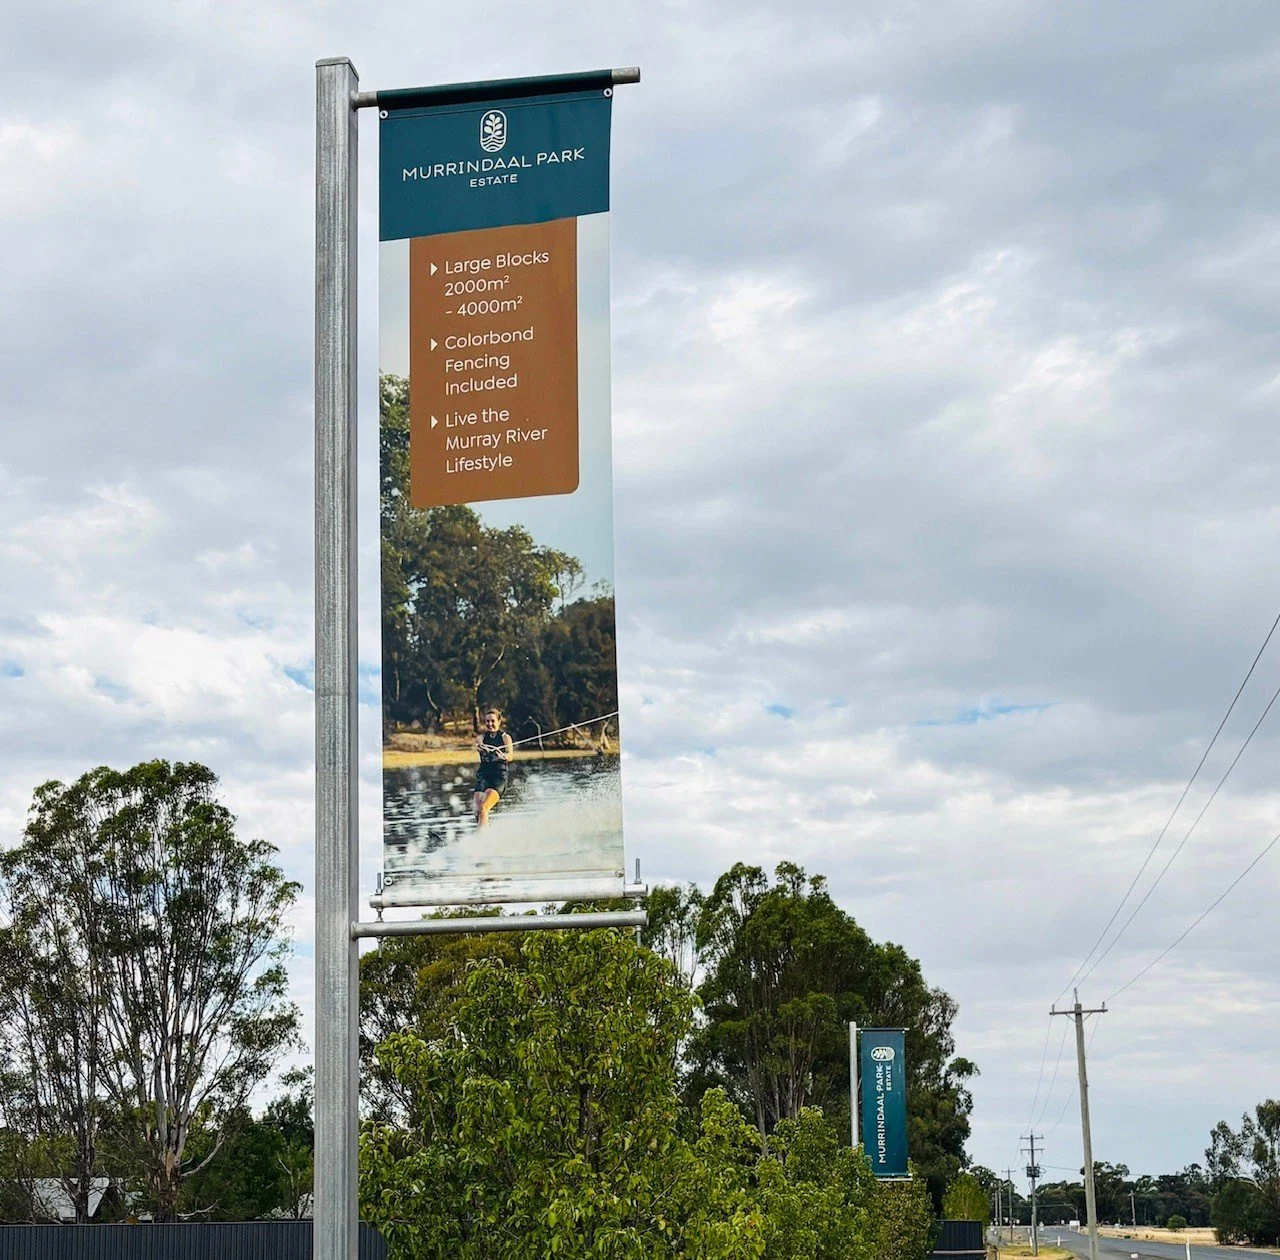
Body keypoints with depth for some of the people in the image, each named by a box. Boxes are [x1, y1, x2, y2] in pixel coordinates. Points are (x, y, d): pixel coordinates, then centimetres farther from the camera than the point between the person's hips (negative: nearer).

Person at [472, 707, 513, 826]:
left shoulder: (505, 737, 7)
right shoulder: (481, 737, 13)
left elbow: (510, 756, -11)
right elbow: (478, 746, -12)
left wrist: (502, 756, -36)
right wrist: (481, 748, -39)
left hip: (499, 776, -3)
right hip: (483, 775, 3)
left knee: (483, 807, -24)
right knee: (478, 810, -15)